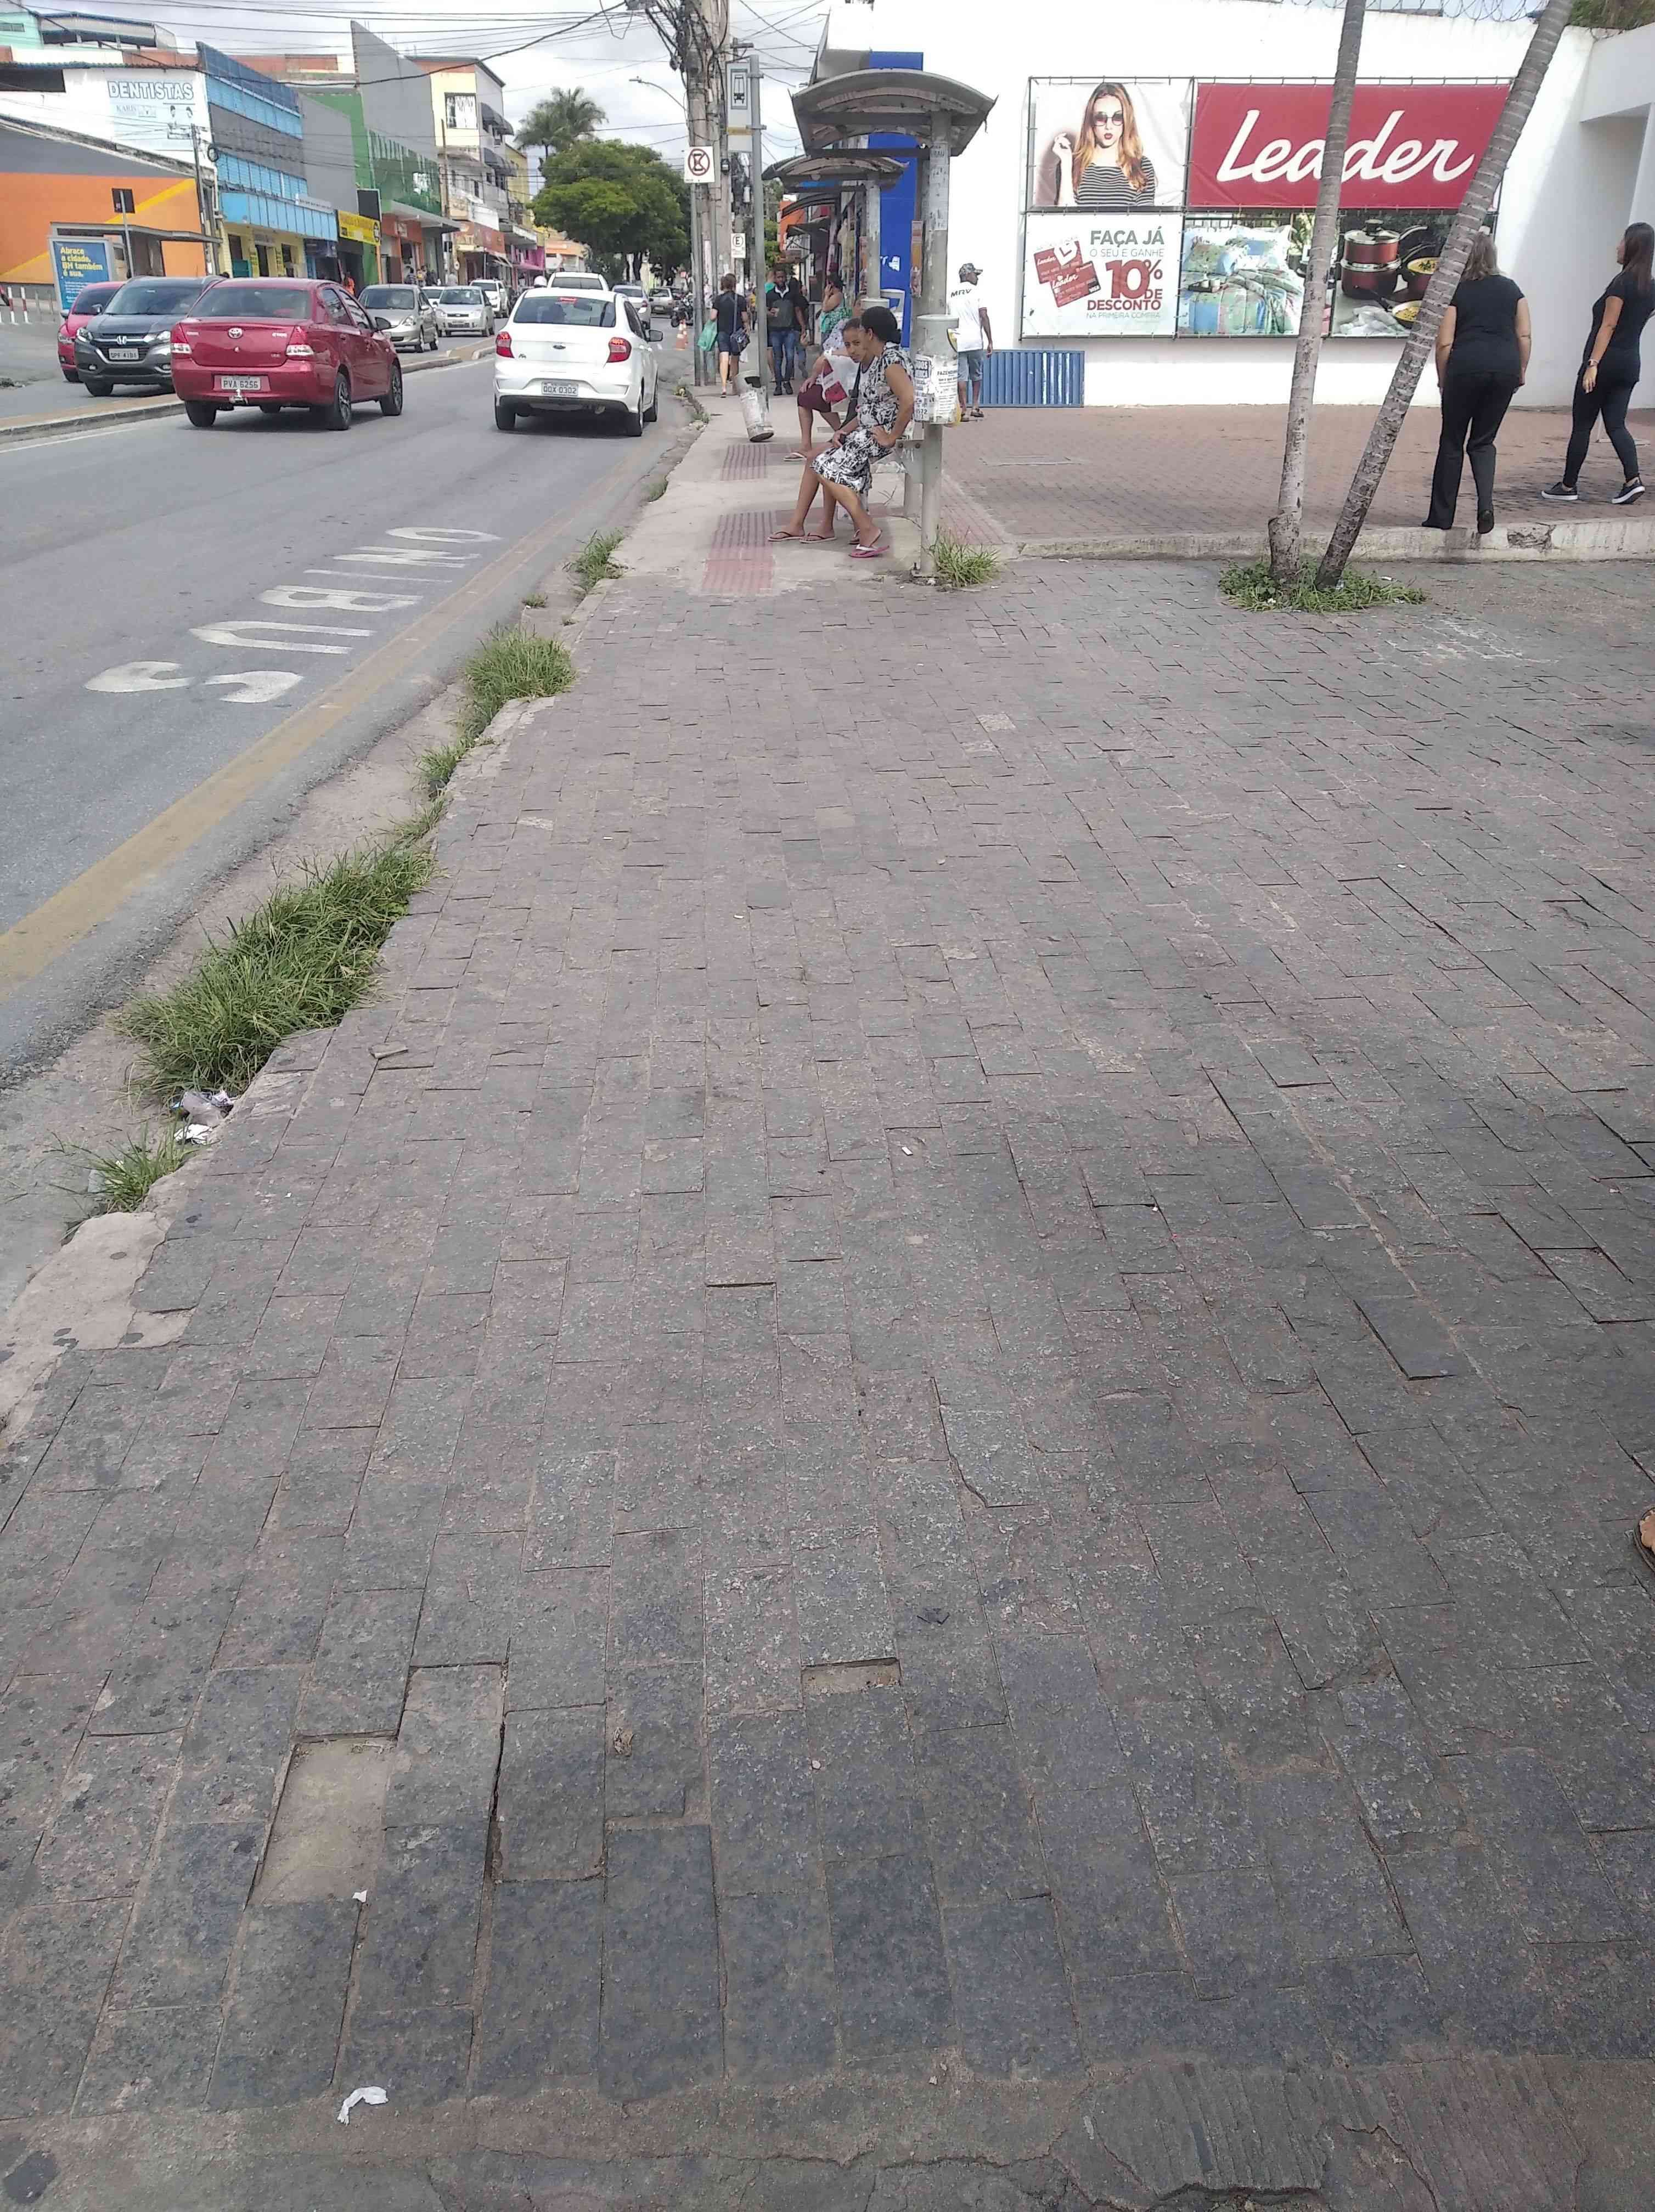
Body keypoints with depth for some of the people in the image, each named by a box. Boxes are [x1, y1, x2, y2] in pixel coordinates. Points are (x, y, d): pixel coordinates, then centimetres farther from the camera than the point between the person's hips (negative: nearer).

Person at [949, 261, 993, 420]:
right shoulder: (976, 292, -2)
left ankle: (964, 411, -3)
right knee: (977, 375, 14)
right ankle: (975, 407, 17)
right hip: (975, 341, -2)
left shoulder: (951, 295, 9)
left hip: (957, 341, 2)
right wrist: (990, 341, -4)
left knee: (962, 376, 2)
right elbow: (984, 317, -6)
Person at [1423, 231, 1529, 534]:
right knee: (1483, 442, 14)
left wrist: (1443, 380, 8)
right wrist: (1521, 371, 19)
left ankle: (1441, 517, 8)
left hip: (1467, 365, -3)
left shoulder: (1457, 291, 4)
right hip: (1505, 367, 3)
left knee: (1452, 443, 7)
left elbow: (1445, 343, -2)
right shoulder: (1511, 288, 14)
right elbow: (1525, 336, 9)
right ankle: (1486, 504, -9)